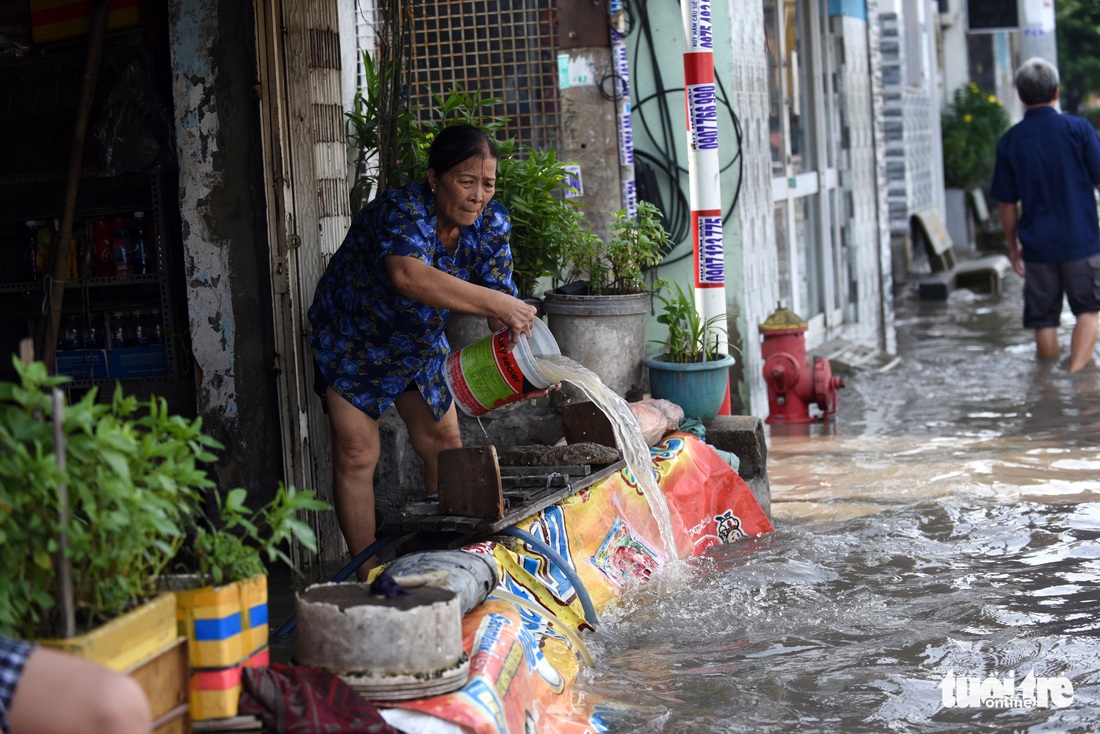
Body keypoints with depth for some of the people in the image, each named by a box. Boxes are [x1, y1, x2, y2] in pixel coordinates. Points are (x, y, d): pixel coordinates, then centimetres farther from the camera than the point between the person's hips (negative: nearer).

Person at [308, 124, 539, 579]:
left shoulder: (492, 224, -14)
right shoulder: (402, 210, -35)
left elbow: (499, 293, -15)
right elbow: (409, 275, -53)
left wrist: (515, 331, -39)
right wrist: (498, 304, -57)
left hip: (421, 341, 6)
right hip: (354, 339, -6)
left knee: (444, 445, 6)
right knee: (356, 453, -7)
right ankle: (367, 578, 0)